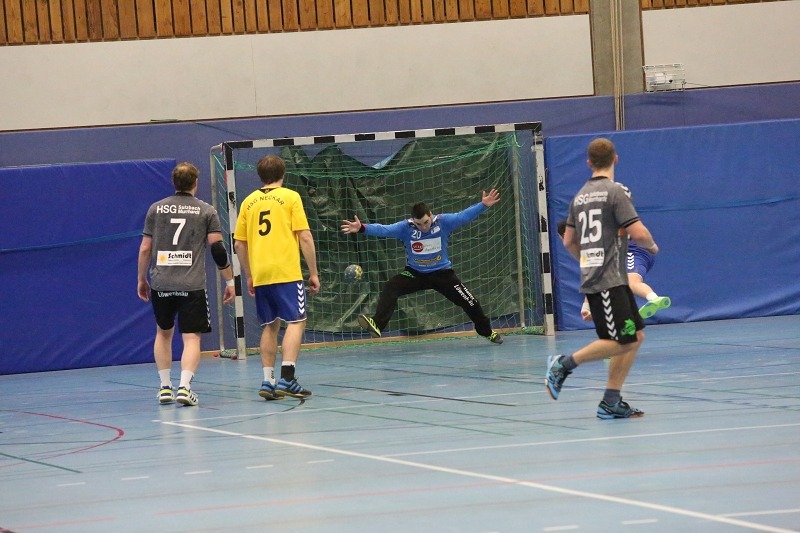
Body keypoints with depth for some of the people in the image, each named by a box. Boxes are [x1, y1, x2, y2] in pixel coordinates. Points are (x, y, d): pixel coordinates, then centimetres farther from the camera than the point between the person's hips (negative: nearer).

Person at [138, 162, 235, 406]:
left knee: (164, 332, 19)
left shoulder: (156, 209, 8)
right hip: (192, 285, -2)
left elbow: (145, 248, 8)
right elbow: (218, 249, -3)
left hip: (161, 284, 2)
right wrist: (230, 281, 4)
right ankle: (184, 387, -18)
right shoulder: (206, 211, 2)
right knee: (191, 337, -1)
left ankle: (165, 387, 19)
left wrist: (142, 279, 20)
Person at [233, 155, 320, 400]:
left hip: (260, 274, 5)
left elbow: (239, 243, 13)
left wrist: (249, 276, 23)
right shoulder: (290, 197, 0)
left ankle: (268, 380, 8)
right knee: (296, 322, -3)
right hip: (287, 272, -5)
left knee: (270, 326, 13)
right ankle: (287, 378, -16)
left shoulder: (249, 201, 11)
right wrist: (313, 272, 0)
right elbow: (305, 237, -6)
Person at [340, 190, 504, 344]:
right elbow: (383, 230, -26)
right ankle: (377, 325, -35)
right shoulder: (406, 227, -17)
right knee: (390, 288, -24)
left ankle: (487, 331, 24)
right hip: (415, 273, 0)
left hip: (442, 273, 0)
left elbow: (464, 216, -20)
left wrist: (483, 205, -33)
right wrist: (362, 228, -40)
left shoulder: (443, 222, -15)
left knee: (469, 301, 0)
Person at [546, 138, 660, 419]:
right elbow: (638, 233, -15)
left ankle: (611, 402, 7)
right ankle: (563, 364, -5)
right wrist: (652, 246, 6)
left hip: (592, 278, 8)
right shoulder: (614, 191, -11)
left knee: (635, 336, 9)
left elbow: (569, 240, 20)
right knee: (622, 342, -7)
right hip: (608, 281, -8)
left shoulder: (580, 196, 13)